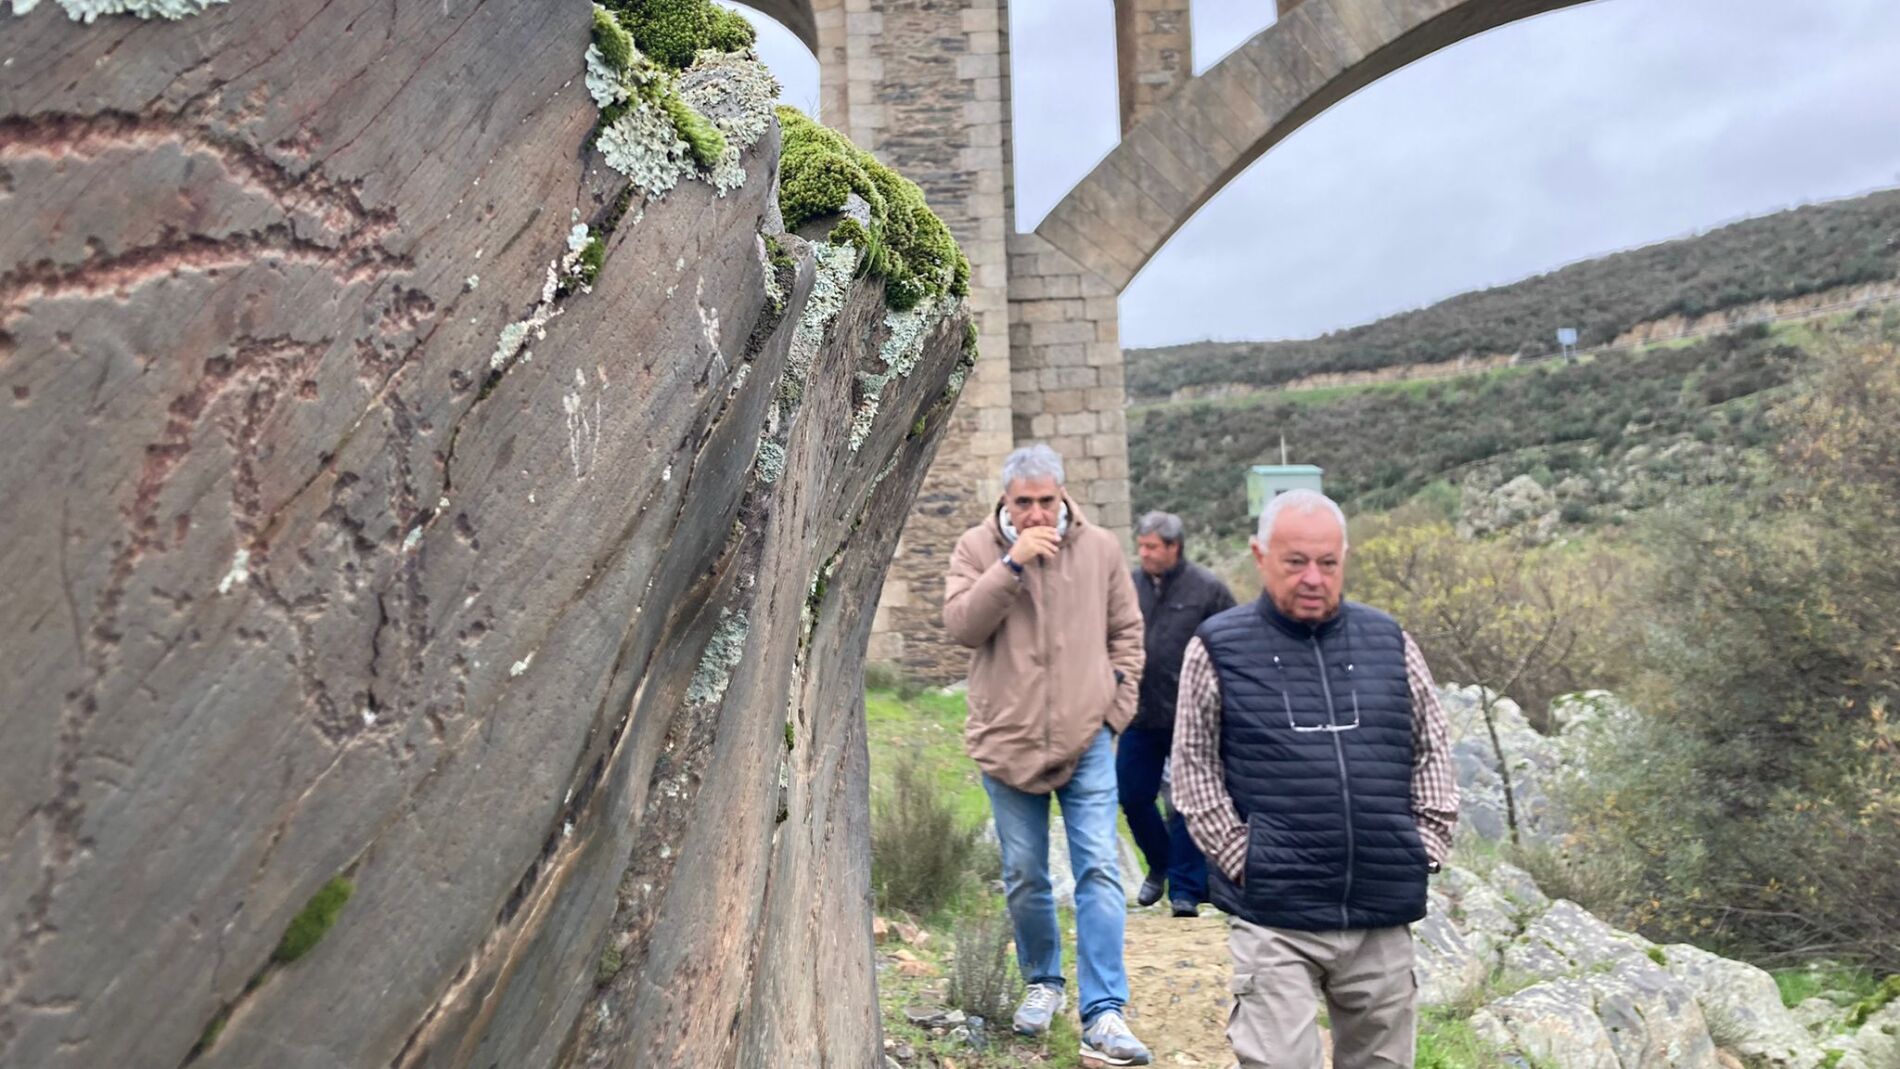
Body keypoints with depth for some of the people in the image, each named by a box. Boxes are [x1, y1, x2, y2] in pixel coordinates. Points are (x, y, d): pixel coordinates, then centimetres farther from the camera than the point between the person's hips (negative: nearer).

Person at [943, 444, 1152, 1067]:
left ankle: (1103, 1017, -4)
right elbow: (960, 625, -15)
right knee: (1024, 878, 11)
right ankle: (1043, 983, 34)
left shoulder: (1099, 548, 2)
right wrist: (1012, 564, -23)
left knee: (1099, 871, -6)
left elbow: (1126, 632, 11)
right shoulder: (977, 548, -2)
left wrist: (1117, 705, 3)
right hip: (1007, 741, 0)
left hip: (1088, 740, 0)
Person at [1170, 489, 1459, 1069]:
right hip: (1274, 917, -3)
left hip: (1383, 915, 4)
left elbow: (1431, 751, 16)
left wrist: (1427, 844, 7)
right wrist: (1238, 854, -6)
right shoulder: (1220, 648, -1)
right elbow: (1195, 767, 1)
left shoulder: (1390, 642, 9)